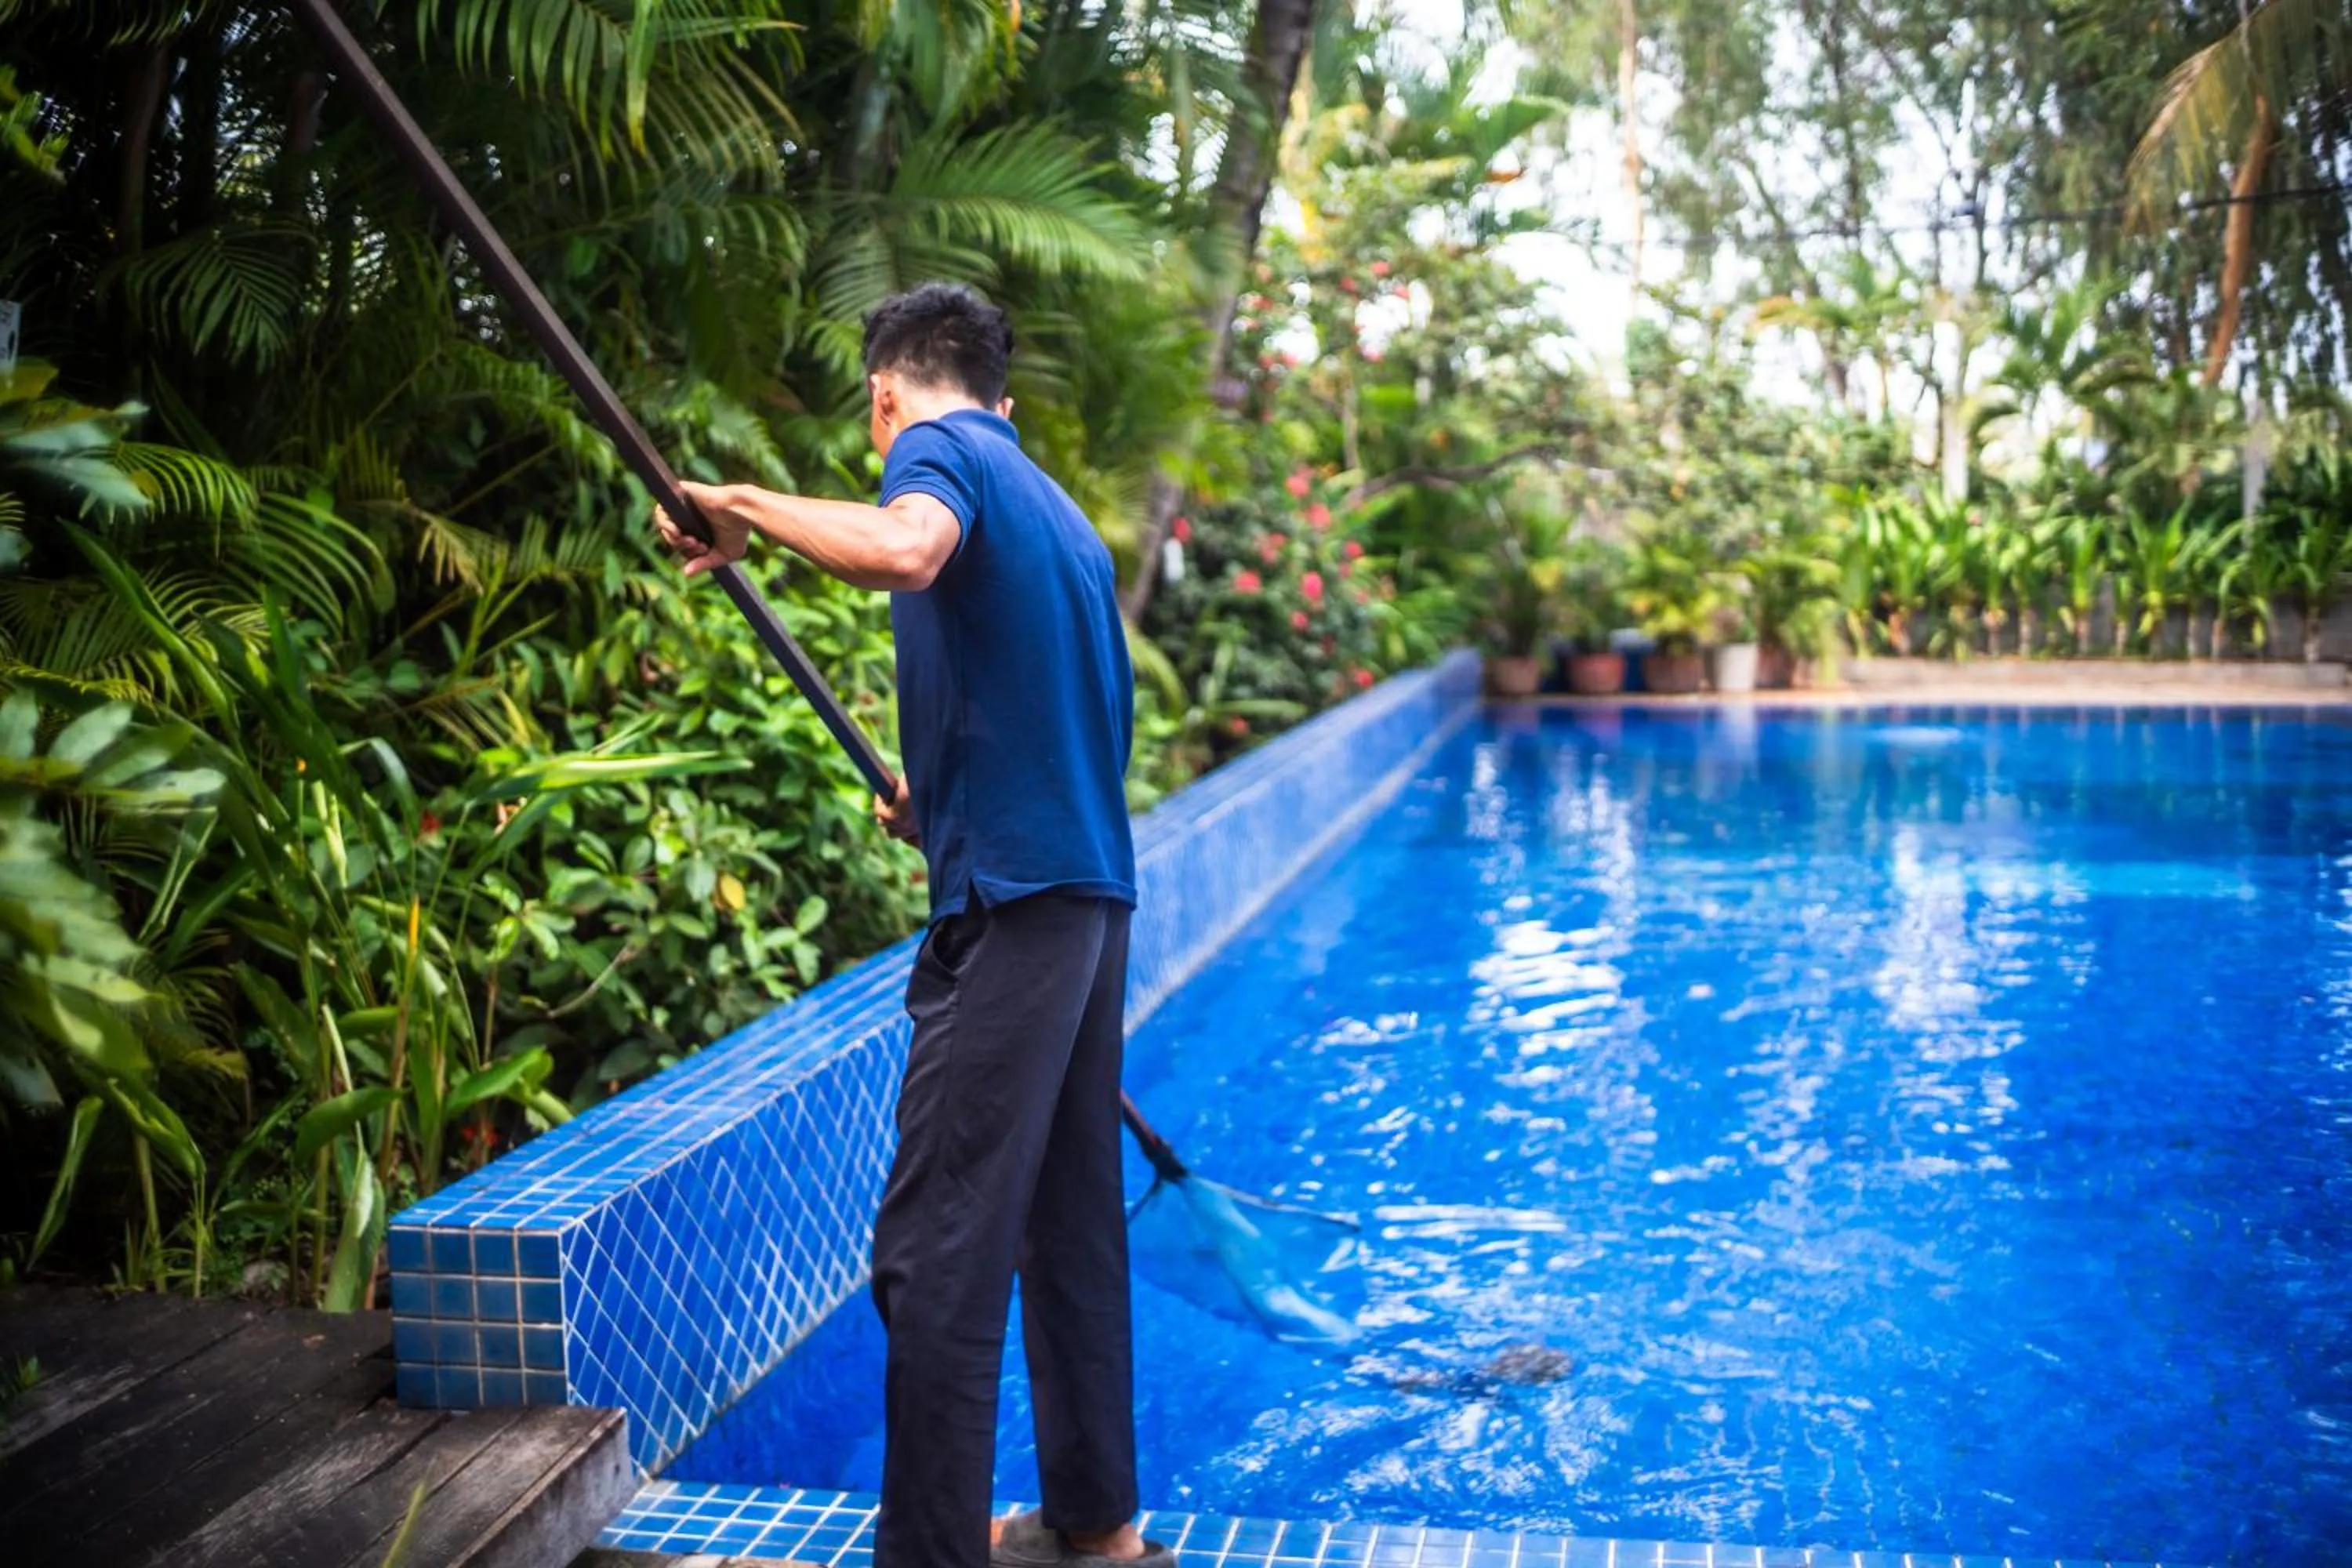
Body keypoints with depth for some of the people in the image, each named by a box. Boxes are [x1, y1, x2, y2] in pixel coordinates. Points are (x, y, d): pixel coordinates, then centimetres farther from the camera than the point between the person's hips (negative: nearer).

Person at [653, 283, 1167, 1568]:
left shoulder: (938, 448, -3)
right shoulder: (1054, 504, 23)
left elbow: (904, 549, -28)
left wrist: (746, 509, -15)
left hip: (1012, 901, -9)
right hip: (1093, 892, 9)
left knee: (939, 1250, -6)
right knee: (1071, 1220, 16)